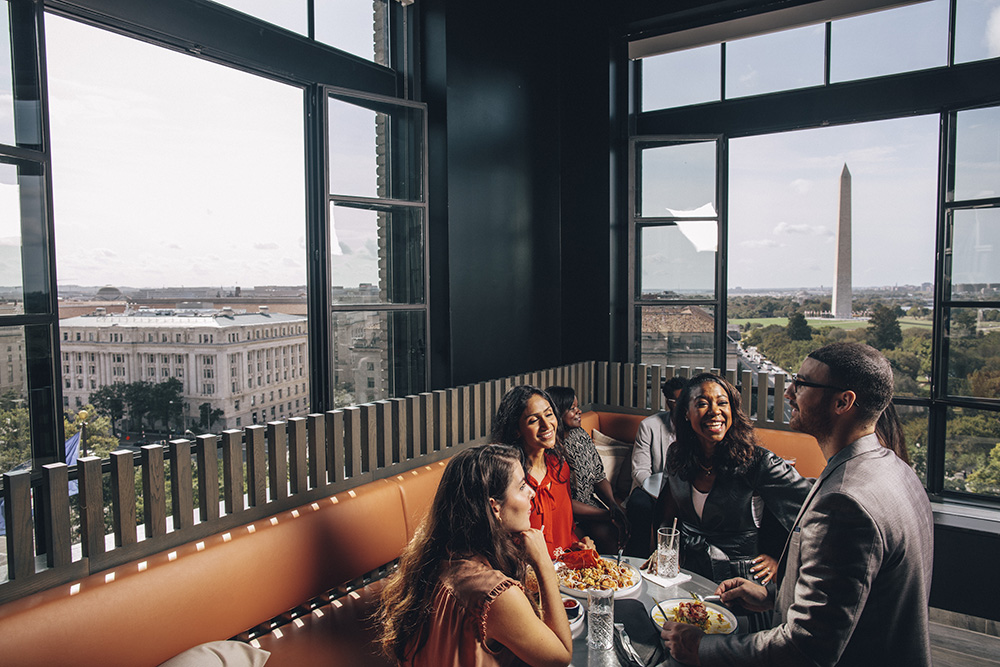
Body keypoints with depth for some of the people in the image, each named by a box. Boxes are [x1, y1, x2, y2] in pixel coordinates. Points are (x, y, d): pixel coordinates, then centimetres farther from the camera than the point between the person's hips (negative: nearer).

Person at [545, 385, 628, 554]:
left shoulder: (580, 435, 4)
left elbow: (599, 476, 9)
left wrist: (612, 504, -10)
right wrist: (606, 515, -20)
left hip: (592, 501, 7)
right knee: (608, 532, -25)